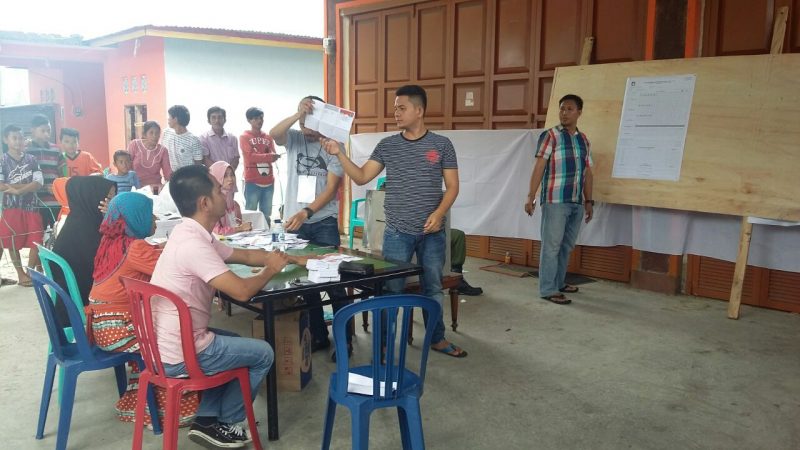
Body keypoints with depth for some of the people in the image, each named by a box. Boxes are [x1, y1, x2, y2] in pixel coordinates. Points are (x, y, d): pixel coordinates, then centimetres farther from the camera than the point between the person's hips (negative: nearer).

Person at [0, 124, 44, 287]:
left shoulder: (31, 159, 7)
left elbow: (38, 183, -5)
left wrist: (17, 189, -17)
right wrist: (27, 185, -11)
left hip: (31, 207, 2)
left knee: (37, 242, -1)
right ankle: (21, 275, 14)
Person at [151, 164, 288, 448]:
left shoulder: (192, 234, 7)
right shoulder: (193, 243, -25)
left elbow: (243, 255, 17)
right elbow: (242, 291, -27)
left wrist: (284, 257, 8)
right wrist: (270, 269, -8)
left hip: (166, 345, 9)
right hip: (179, 355, -9)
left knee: (237, 343, 29)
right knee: (263, 354, 7)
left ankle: (208, 419, 24)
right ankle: (223, 422, 23)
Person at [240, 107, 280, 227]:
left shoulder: (268, 137, 15)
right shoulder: (244, 137, 1)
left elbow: (273, 157, 7)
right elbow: (250, 156, -11)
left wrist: (271, 156, -17)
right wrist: (268, 156, -24)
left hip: (268, 182, 5)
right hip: (252, 182, -4)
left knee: (266, 216, 8)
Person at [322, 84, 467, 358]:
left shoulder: (441, 145, 0)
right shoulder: (386, 146, 3)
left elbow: (452, 186, 0)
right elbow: (361, 177, 1)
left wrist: (439, 213, -15)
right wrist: (339, 154, -11)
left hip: (432, 233, 0)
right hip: (397, 233, 0)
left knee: (432, 288, 13)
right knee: (392, 290, 5)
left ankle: (437, 339, 28)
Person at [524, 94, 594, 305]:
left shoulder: (584, 140, 14)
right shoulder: (550, 135, -5)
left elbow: (587, 172, 17)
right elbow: (539, 167, -10)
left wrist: (588, 201, 16)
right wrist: (531, 196, -16)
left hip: (576, 202, 6)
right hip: (555, 200, -6)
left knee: (567, 245, 14)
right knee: (552, 245, -2)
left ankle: (559, 282, 28)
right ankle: (548, 289, 4)